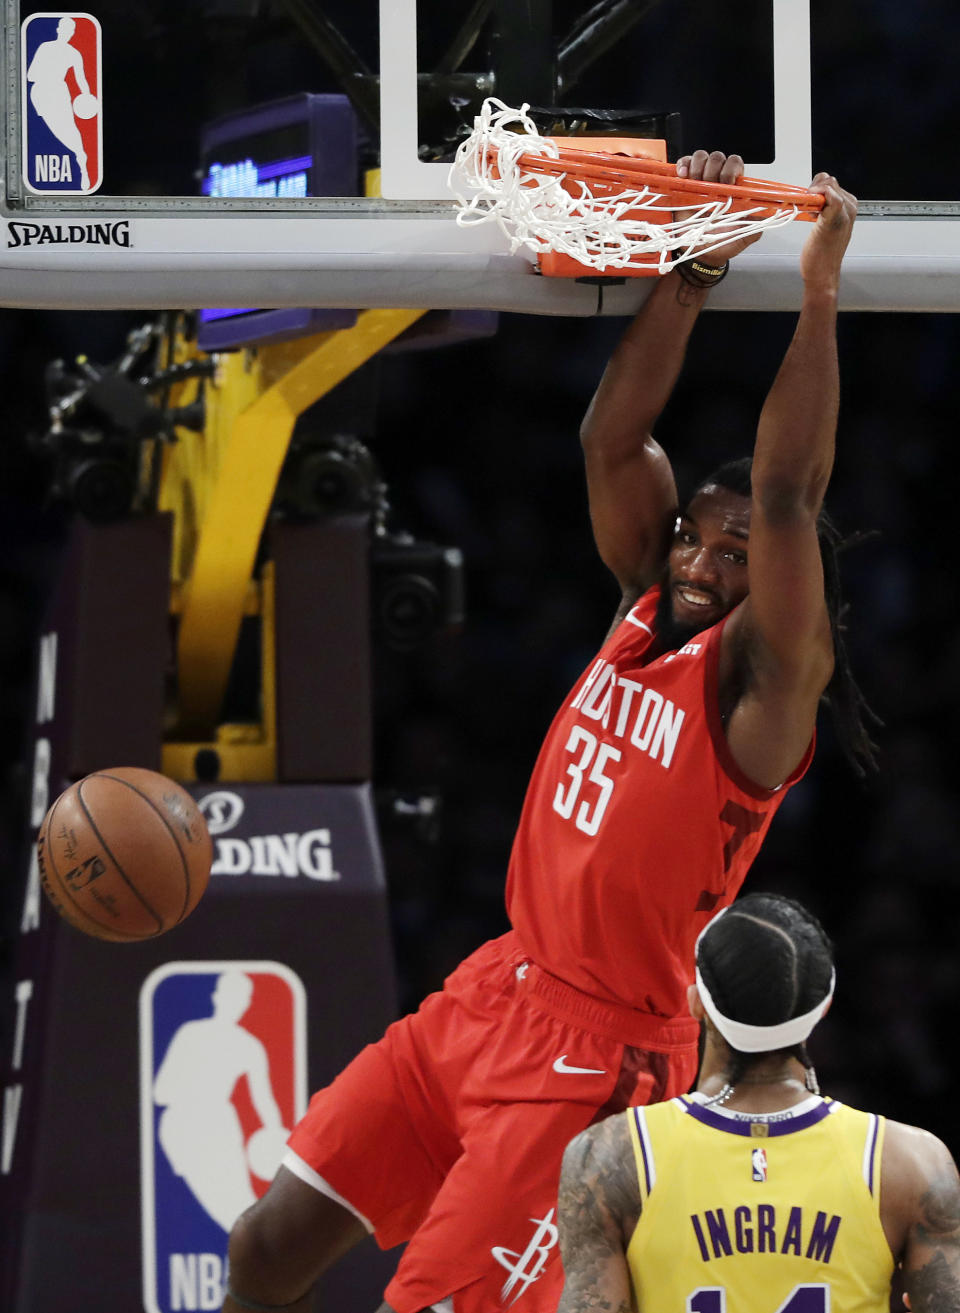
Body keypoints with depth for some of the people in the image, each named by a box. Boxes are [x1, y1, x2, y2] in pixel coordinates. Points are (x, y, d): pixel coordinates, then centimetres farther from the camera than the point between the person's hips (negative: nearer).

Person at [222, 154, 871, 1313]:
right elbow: (614, 441, 0)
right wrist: (691, 270, -8)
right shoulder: (648, 615, 6)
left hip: (595, 1052, -8)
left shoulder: (757, 679, -13)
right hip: (490, 996, 8)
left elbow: (787, 498, -26)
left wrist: (819, 291, -26)